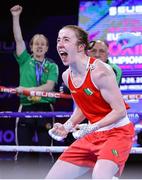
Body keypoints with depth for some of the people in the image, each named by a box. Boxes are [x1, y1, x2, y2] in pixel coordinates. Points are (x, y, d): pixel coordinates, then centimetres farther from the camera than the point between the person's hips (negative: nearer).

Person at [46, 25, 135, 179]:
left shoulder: (99, 71, -21)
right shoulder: (67, 76, 3)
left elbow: (120, 111, -19)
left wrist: (92, 127, -27)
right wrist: (67, 127, 2)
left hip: (118, 131, -8)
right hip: (91, 136, 8)